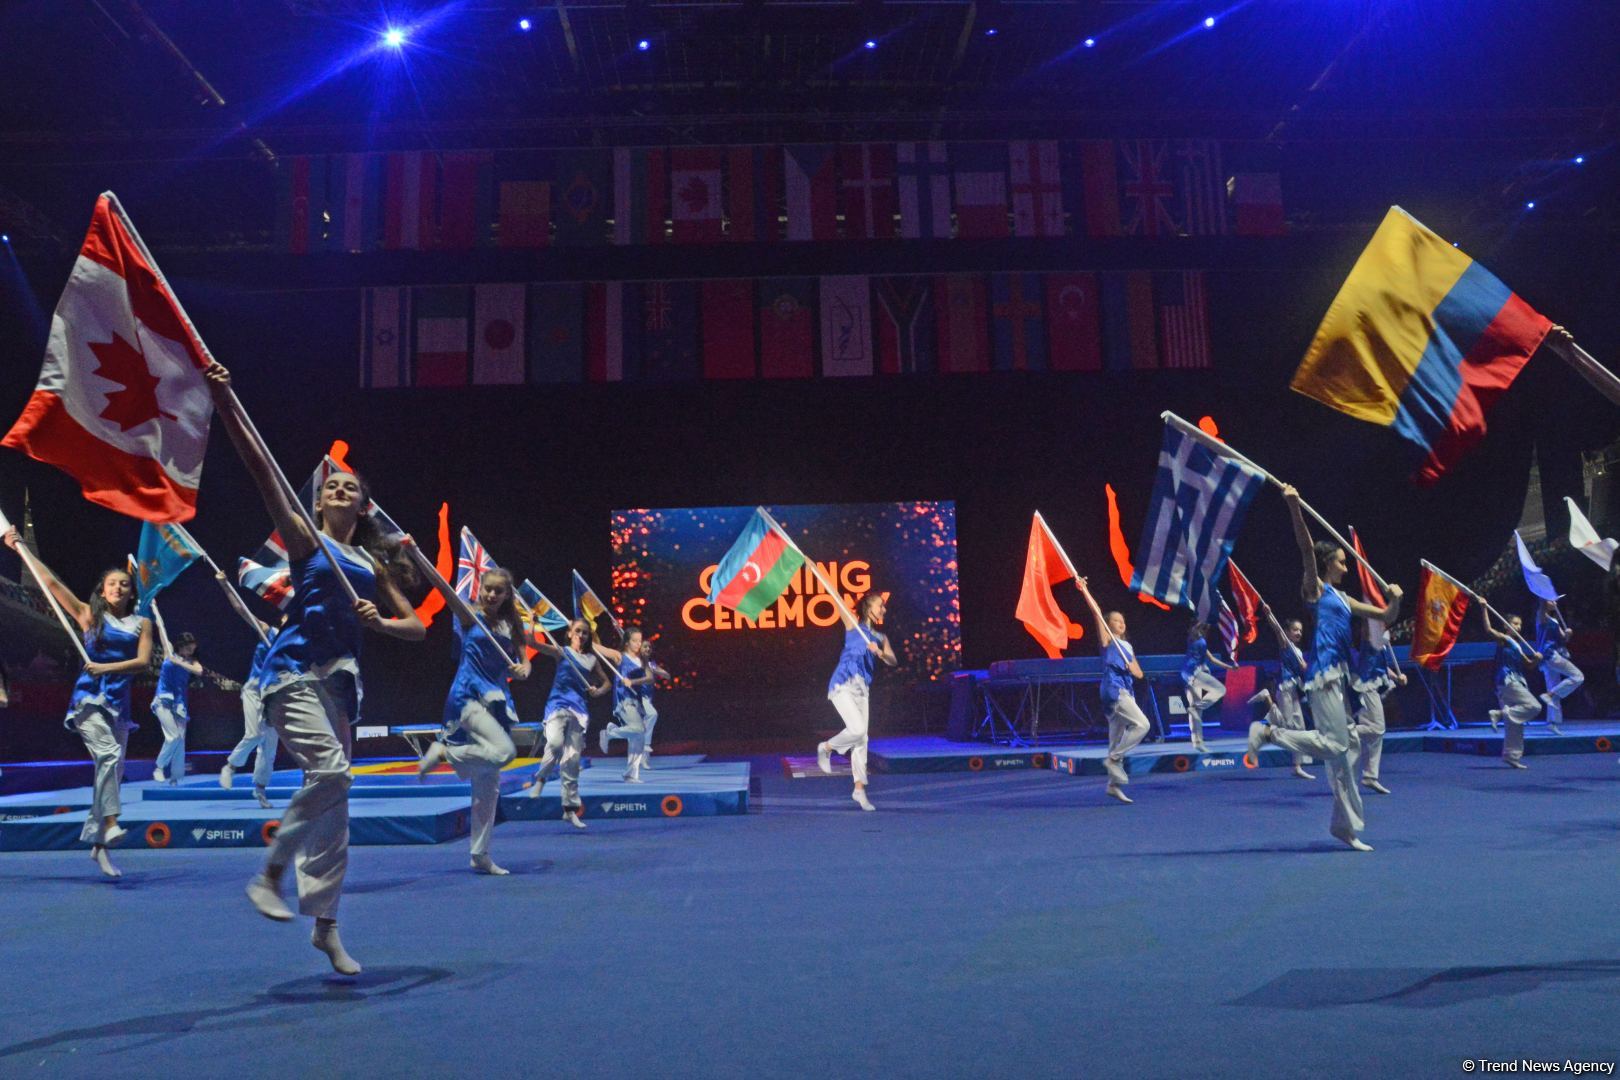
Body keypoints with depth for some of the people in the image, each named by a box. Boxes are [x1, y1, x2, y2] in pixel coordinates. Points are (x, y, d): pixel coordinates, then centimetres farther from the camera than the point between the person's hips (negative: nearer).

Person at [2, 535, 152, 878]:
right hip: (89, 697, -3)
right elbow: (51, 582, 6)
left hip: (120, 701, 3)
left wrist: (107, 668, -14)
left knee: (113, 770, 2)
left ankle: (97, 843, 11)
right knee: (108, 754, -26)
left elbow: (143, 661, -1)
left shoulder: (142, 623, 10)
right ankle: (110, 824, -35)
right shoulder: (88, 614, 8)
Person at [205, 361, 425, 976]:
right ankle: (270, 875, -3)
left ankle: (326, 925, 14)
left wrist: (377, 621, -6)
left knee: (333, 798, 5)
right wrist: (224, 401, -17)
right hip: (294, 669, -4)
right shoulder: (304, 539, 4)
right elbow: (261, 469, -8)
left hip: (340, 678, 5)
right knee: (330, 771, -25)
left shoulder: (374, 563, 15)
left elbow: (416, 628, 15)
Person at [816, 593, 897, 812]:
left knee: (861, 738, 4)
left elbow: (892, 661, 4)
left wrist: (880, 652, -14)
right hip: (843, 684, -6)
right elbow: (840, 605, -9)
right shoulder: (853, 624, 6)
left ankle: (859, 789, 11)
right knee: (857, 730, -19)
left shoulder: (880, 638, 18)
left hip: (862, 688, 6)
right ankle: (826, 748, 9)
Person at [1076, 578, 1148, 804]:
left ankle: (1113, 785, 12)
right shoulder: (1107, 640, 3)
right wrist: (1084, 590, -17)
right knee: (1142, 725, -20)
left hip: (1125, 691, 8)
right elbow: (1096, 612, -9)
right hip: (1113, 688, -8)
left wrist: (1132, 668, -5)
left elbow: (1139, 674, 18)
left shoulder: (1128, 647, 22)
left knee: (1117, 739, 8)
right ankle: (1114, 759, -10)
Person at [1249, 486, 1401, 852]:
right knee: (1335, 744, -16)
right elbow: (1306, 547, -15)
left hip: (1339, 677, 8)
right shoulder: (1314, 588, -1)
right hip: (1323, 674, -8)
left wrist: (1395, 599, 5)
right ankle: (1268, 732, -3)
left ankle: (1345, 825, 14)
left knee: (1347, 747, 8)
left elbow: (1386, 616, 27)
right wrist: (1294, 507, -26)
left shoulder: (1342, 599, 21)